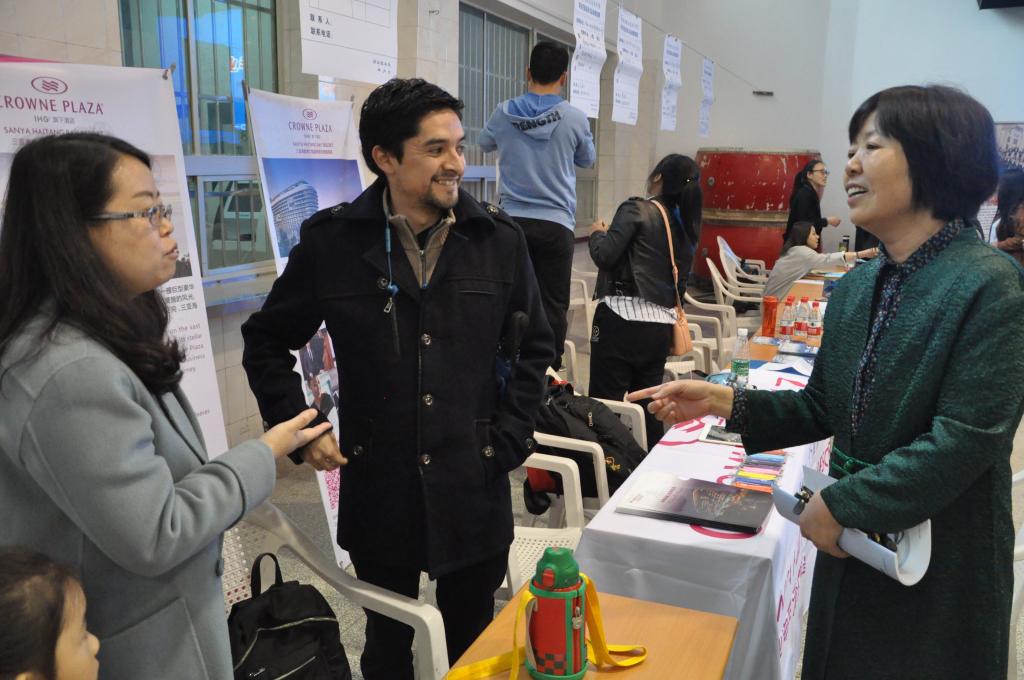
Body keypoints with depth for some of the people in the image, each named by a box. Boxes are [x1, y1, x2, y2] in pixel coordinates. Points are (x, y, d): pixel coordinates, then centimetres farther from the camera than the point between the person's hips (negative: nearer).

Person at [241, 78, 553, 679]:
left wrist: (510, 438, 0)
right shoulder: (332, 241, -6)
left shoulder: (500, 238, -2)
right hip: (379, 490, 0)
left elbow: (533, 349, 8)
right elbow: (267, 342, 6)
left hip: (475, 489, 1)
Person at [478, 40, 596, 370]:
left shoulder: (504, 113, 0)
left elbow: (485, 143, 22)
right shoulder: (574, 117, -4)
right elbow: (587, 160, 14)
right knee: (553, 305, 3)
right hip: (556, 223, -2)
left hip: (513, 220, 2)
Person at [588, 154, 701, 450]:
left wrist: (598, 232, 5)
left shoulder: (637, 210, -6)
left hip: (622, 319, -7)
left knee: (606, 404, -2)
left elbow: (605, 255, -13)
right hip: (662, 325, 7)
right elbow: (681, 281, 18)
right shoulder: (688, 226, 14)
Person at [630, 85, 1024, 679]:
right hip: (852, 547, 7)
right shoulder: (855, 290, 4)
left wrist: (839, 504, -18)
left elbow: (964, 442, -23)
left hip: (942, 569, -6)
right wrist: (726, 402, -6)